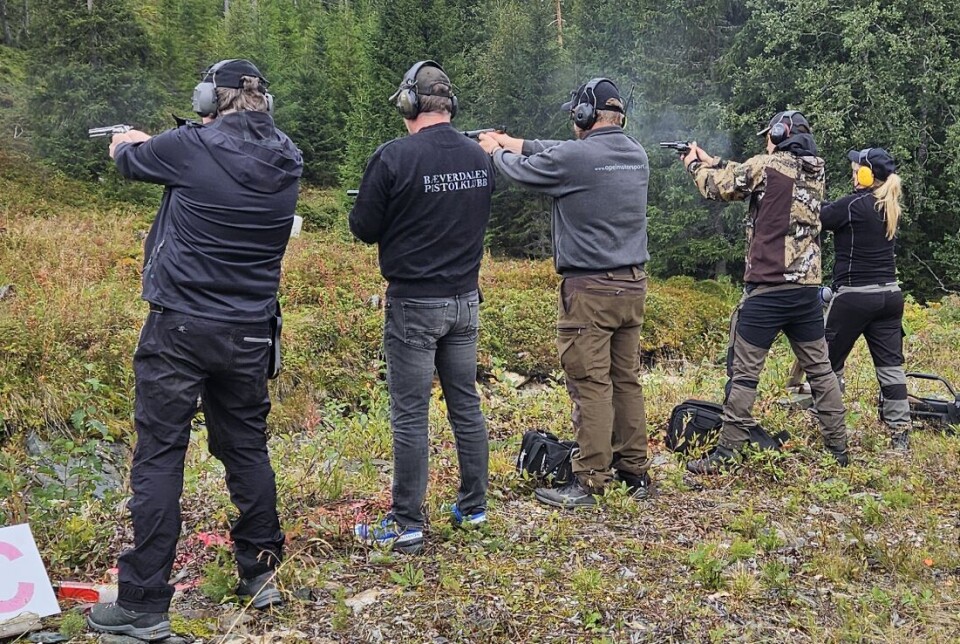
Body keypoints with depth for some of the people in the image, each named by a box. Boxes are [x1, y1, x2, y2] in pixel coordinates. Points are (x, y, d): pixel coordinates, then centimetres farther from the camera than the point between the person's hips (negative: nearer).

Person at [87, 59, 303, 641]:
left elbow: (130, 159, 7)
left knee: (159, 457, 2)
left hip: (181, 329, -4)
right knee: (247, 447, 17)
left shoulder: (193, 148, -12)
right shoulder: (287, 159, 0)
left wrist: (124, 141, 33)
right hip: (249, 333, 5)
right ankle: (262, 571, 28)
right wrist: (154, 143, 30)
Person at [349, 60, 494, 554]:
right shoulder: (480, 157, 2)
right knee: (466, 405, 15)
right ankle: (473, 508, 26)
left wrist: (370, 210, 11)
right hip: (465, 299, 6)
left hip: (414, 303, -5)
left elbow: (364, 229, -9)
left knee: (410, 415, 2)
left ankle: (406, 526, 9)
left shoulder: (393, 157, -16)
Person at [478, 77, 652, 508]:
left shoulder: (575, 158, -15)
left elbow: (522, 171, 2)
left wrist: (497, 150, 24)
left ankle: (590, 482, 2)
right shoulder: (636, 154, 8)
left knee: (590, 384, -3)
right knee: (626, 380, 14)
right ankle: (635, 471, 22)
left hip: (590, 289, -8)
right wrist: (515, 142, 26)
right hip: (633, 284, 8)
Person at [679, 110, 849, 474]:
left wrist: (696, 165, 24)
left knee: (743, 373, -1)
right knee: (820, 369, 14)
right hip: (808, 290, 6)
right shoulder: (816, 172, 12)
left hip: (767, 290, -6)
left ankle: (726, 455, 1)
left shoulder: (767, 166, -8)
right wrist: (712, 162, 29)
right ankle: (838, 448, 21)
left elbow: (718, 187, 4)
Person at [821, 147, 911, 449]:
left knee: (828, 362, 8)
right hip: (889, 295, 7)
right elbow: (833, 213, 14)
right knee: (891, 365, 6)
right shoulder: (890, 207, 9)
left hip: (854, 296, -7)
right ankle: (900, 433, 6)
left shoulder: (854, 205, -15)